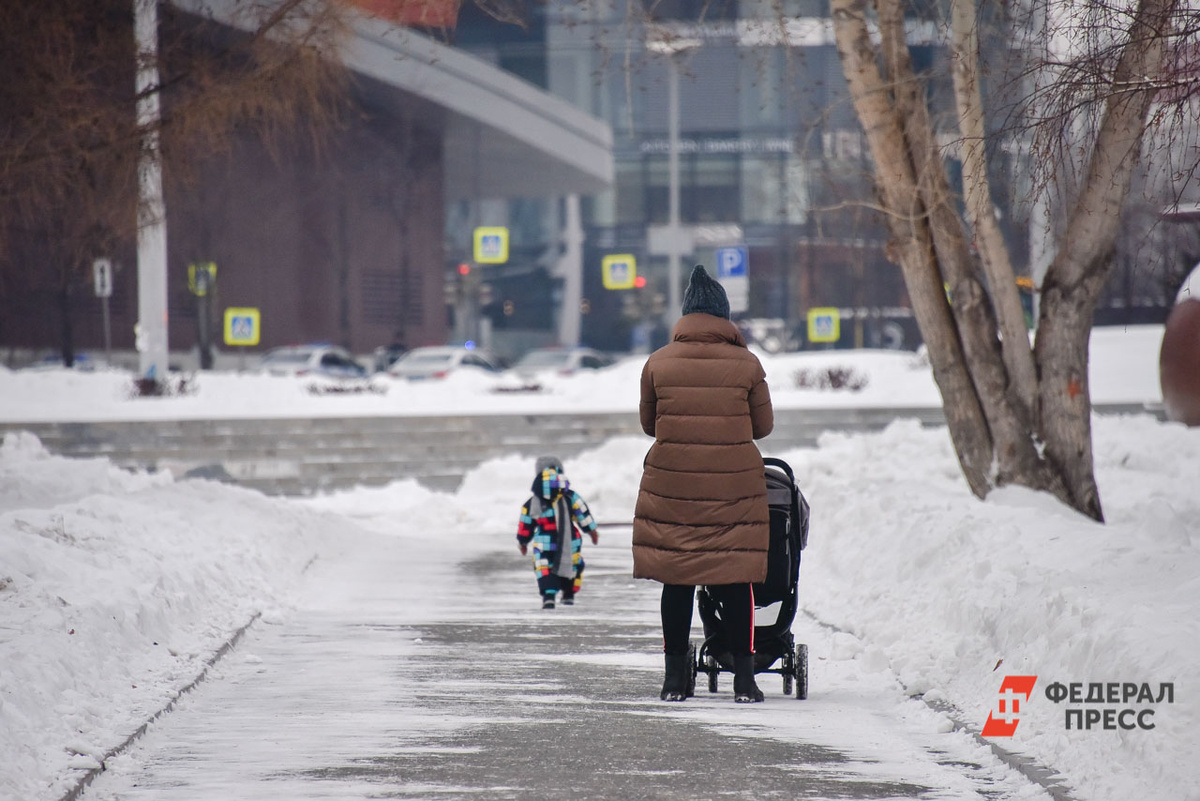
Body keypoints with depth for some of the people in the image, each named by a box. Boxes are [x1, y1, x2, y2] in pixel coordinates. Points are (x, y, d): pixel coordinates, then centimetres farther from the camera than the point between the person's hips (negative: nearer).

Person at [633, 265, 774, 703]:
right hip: (735, 485, -1)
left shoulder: (658, 363, -1)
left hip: (671, 485, 1)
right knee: (735, 579, 4)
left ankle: (675, 677, 9)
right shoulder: (746, 364, -2)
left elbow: (648, 423, 10)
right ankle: (743, 678, 6)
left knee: (677, 578, 7)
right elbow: (764, 425, 7)